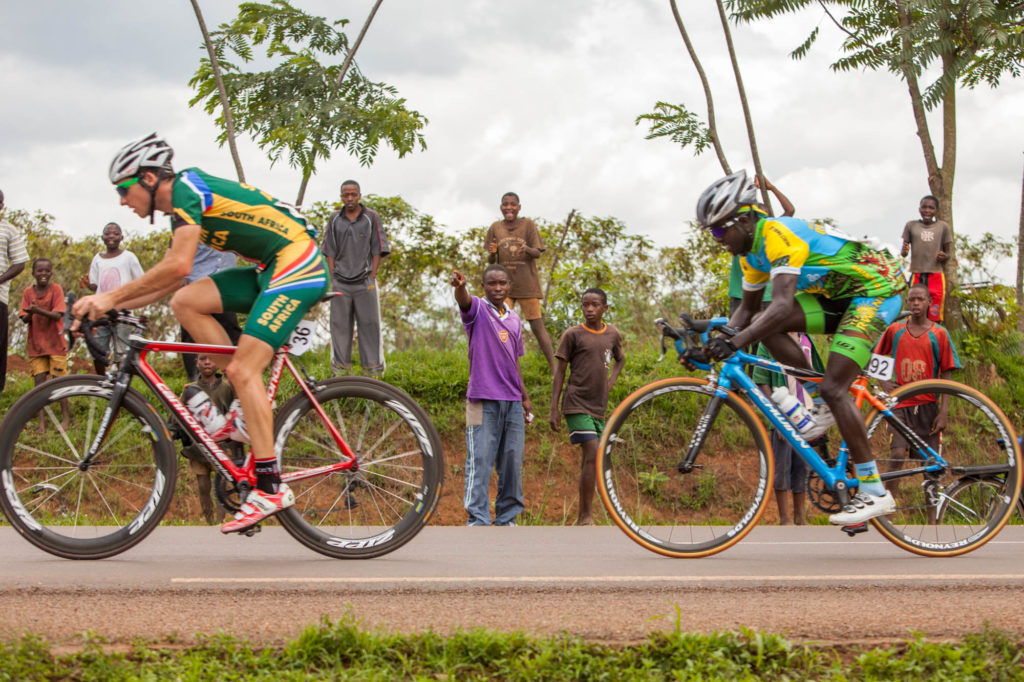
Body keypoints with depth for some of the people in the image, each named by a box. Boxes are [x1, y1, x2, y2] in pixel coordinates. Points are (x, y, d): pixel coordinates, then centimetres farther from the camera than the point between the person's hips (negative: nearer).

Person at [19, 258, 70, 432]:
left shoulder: (56, 289, -6)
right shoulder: (28, 292, 2)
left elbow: (58, 315, -15)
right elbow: (25, 319, -2)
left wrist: (39, 310, -30)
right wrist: (30, 313, -25)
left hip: (55, 342, -2)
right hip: (36, 344, 3)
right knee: (39, 380, -1)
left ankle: (65, 417, 10)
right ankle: (42, 420, 4)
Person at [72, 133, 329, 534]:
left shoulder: (187, 187, -11)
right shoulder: (183, 209, 18)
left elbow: (177, 268, -21)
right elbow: (167, 283, 20)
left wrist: (112, 296, -16)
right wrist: (109, 305, 10)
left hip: (299, 264, -9)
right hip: (270, 271, 9)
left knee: (243, 368, -15)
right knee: (185, 302, -2)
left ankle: (270, 489, -16)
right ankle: (248, 401, 1)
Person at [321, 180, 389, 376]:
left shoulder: (371, 218, 4)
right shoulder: (334, 219, 10)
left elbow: (377, 250, 3)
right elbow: (330, 252, 11)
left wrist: (372, 277, -5)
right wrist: (333, 279, 3)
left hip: (364, 282, -2)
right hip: (340, 284, 2)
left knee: (369, 324, -3)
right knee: (340, 325, 2)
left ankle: (373, 371, 0)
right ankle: (340, 369, 8)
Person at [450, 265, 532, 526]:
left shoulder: (514, 320, 17)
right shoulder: (478, 309, 0)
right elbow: (464, 300, -25)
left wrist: (525, 398, 19)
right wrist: (459, 286, -48)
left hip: (512, 402, 6)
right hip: (483, 399, -6)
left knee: (512, 462, 7)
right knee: (480, 461, -8)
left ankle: (507, 519, 16)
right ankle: (478, 521, -7)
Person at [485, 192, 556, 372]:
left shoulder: (528, 224, 1)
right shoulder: (495, 228, 7)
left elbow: (538, 253, -4)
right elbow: (491, 261, 8)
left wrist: (527, 249, -27)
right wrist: (492, 253, -16)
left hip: (527, 284, -2)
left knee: (537, 326, -4)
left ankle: (554, 369, -1)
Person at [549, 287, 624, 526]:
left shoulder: (612, 334, 11)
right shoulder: (573, 334, -3)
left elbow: (620, 358, 31)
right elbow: (560, 371, -2)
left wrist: (611, 380, 12)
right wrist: (553, 410, -6)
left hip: (598, 407, 5)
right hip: (577, 405, -5)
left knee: (590, 461, 6)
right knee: (592, 455, -17)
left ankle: (582, 518, 12)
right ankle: (586, 517, -15)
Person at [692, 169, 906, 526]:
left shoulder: (778, 236, -25)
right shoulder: (752, 249, 5)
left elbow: (783, 305, -37)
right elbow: (747, 309, 14)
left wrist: (735, 343, -46)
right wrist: (714, 342, -2)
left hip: (876, 290, -9)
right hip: (840, 296, 9)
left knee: (833, 387, -19)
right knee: (765, 325, -7)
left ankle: (874, 492, -15)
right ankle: (818, 406, 2)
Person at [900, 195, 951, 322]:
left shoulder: (943, 227, 9)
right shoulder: (911, 226, 9)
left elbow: (947, 252, 12)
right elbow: (903, 253, 9)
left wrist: (944, 256, -11)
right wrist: (904, 251, -16)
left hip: (936, 275, 0)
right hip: (916, 275, 0)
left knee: (934, 316, -5)